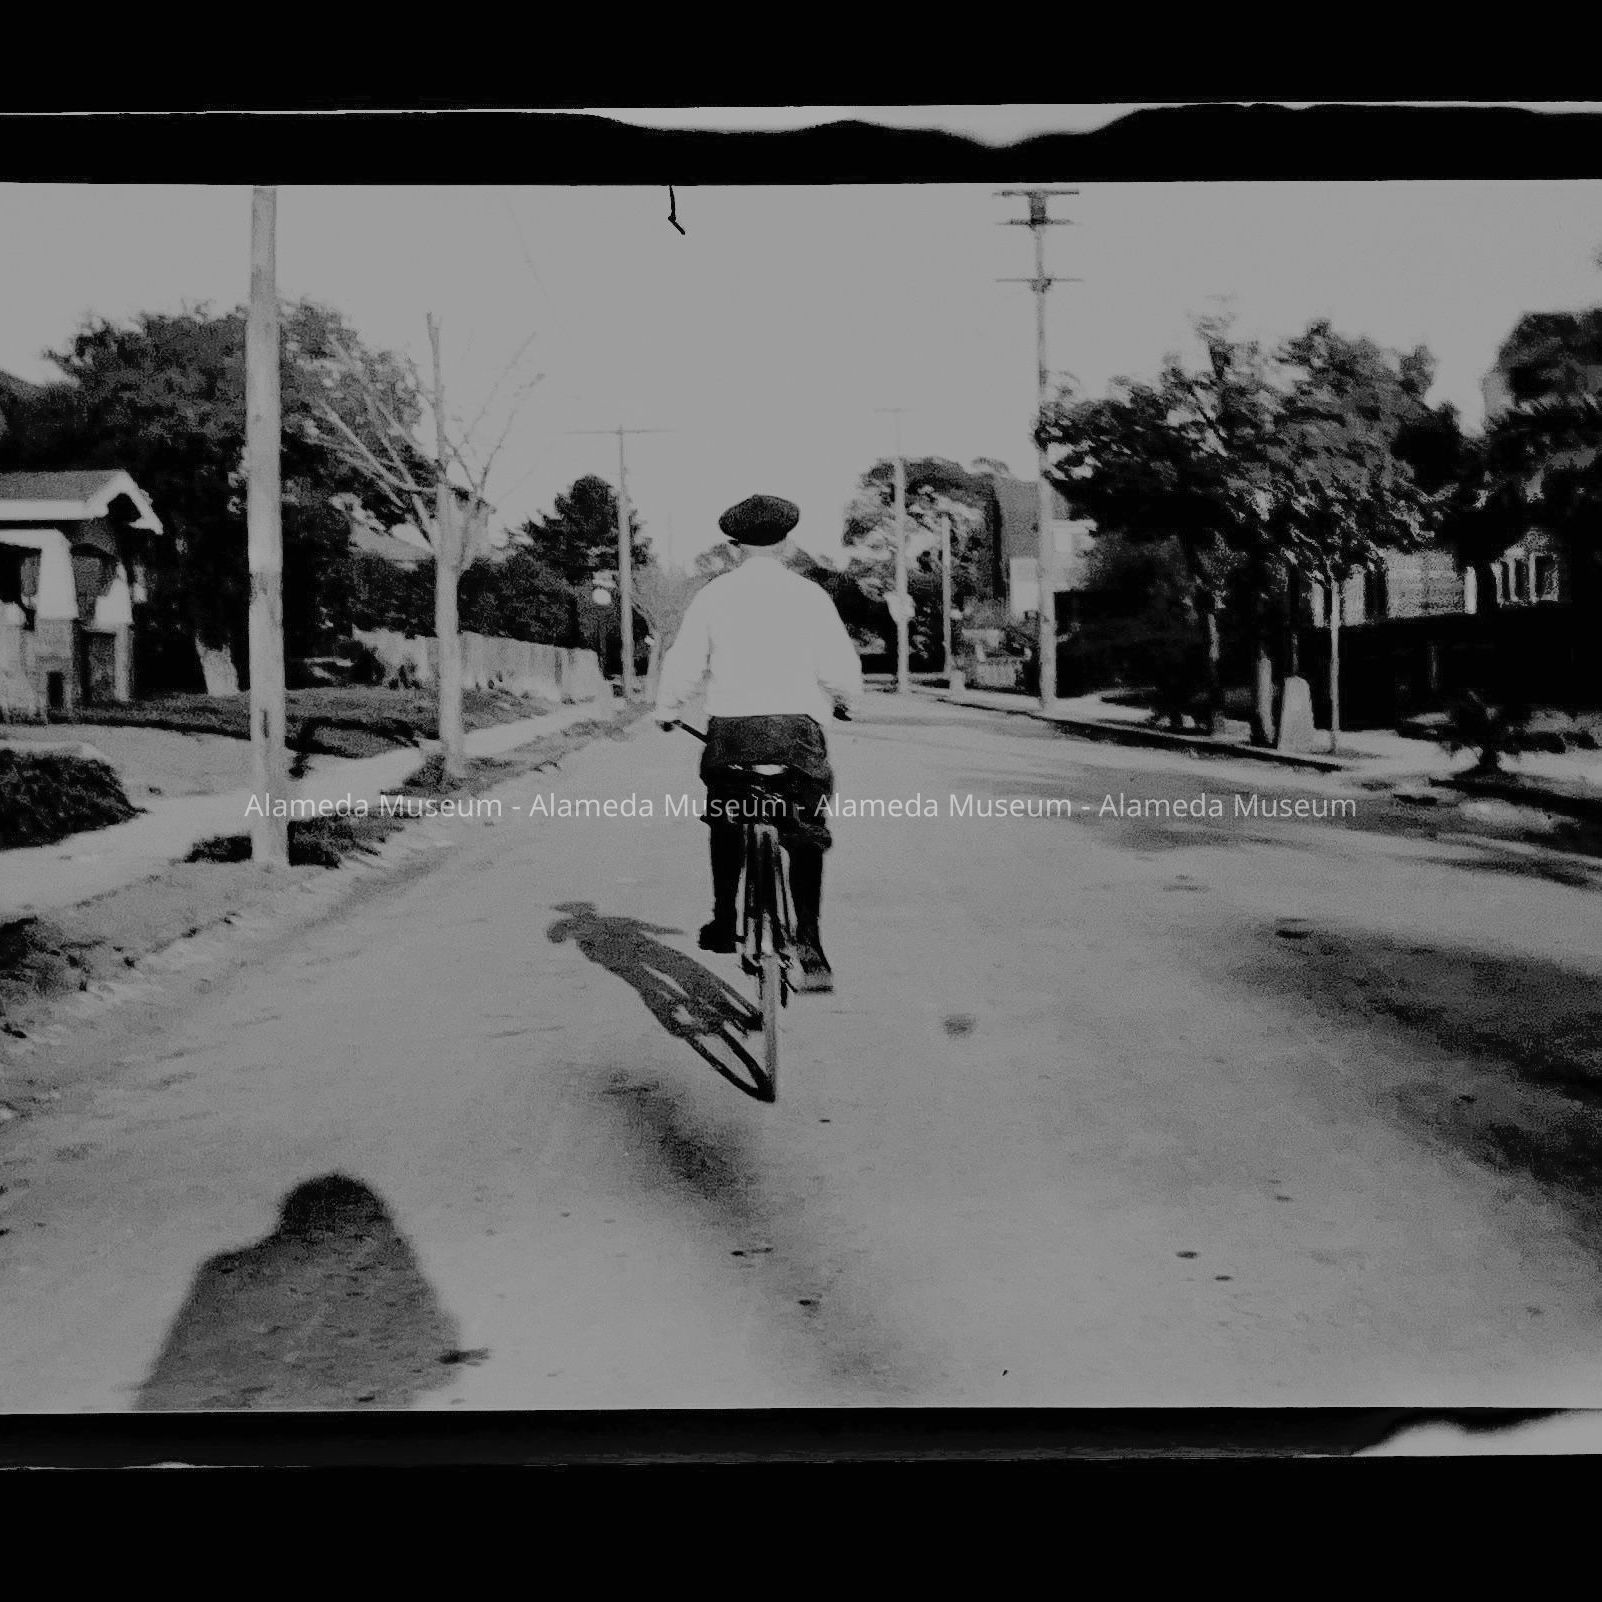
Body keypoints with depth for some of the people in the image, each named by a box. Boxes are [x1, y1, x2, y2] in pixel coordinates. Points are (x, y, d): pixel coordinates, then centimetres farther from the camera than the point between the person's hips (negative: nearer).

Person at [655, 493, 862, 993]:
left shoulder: (714, 594, 3)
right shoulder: (808, 594, 1)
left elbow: (682, 665, 3)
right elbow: (841, 669, 0)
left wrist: (666, 710, 21)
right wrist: (843, 700, 21)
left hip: (731, 728, 1)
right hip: (797, 725, -1)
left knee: (725, 822, 24)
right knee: (806, 836, 10)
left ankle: (724, 922, 22)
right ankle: (809, 942, -3)